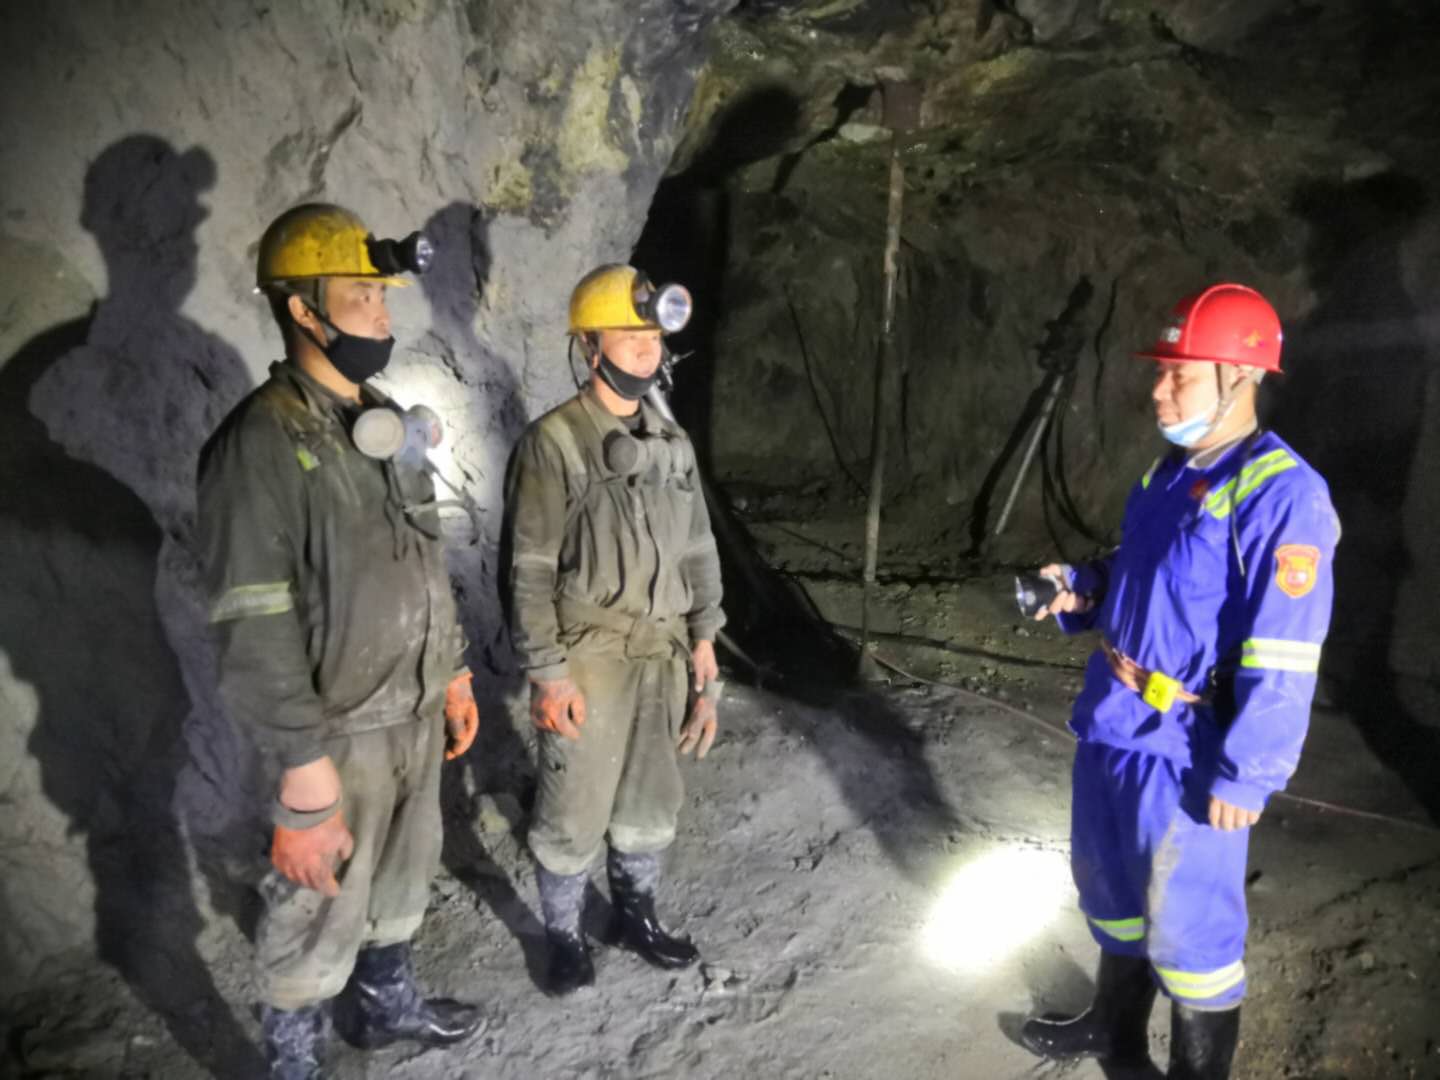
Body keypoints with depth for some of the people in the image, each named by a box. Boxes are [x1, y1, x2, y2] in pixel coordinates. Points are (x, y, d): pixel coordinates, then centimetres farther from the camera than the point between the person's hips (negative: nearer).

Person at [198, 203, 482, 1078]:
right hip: (342, 728, -7)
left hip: (417, 710, 8)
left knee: (404, 875, 24)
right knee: (323, 910, 8)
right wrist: (303, 759, -22)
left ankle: (388, 1002, 47)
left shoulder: (387, 423, 7)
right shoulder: (263, 441, -19)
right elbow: (254, 625, -22)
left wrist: (454, 671, 15)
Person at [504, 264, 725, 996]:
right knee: (575, 809, 5)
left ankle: (636, 915, 38)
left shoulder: (672, 441, 7)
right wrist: (546, 673, -15)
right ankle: (564, 935, 28)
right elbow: (530, 571, -13)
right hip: (588, 655, -6)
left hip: (662, 652, 6)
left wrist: (703, 637, 10)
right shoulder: (554, 442, -13)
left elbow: (698, 548, 13)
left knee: (651, 799, 18)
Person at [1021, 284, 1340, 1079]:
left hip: (1185, 748, -9)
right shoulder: (1167, 472, 7)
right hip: (1111, 722, 9)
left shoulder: (1280, 494, -20)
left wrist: (1244, 776, -22)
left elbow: (1282, 663, -22)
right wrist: (1082, 590, 1)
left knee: (1186, 921, 7)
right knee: (1109, 886, 24)